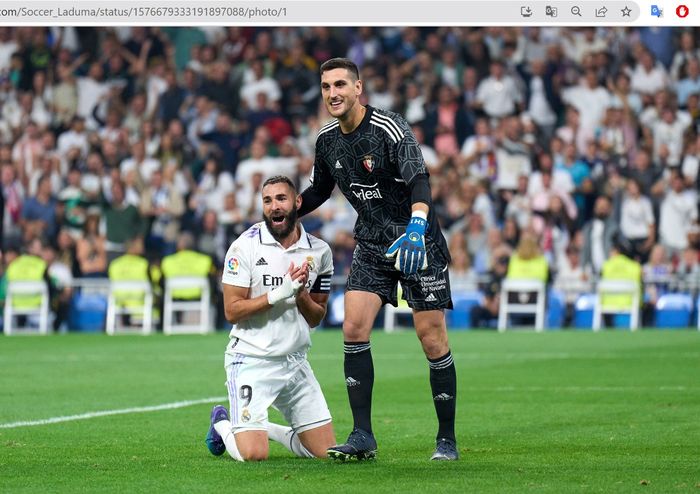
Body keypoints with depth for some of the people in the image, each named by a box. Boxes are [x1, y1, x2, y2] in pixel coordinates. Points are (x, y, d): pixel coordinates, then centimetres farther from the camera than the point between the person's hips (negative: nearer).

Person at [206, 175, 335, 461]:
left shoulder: (319, 252, 4)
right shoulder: (245, 247, -8)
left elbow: (316, 318, 9)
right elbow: (232, 311, -11)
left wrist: (300, 294, -11)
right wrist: (278, 294, -20)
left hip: (295, 361, 5)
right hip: (251, 360, -5)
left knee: (325, 451, 1)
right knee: (253, 454, -18)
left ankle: (270, 429, 27)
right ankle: (222, 425, 16)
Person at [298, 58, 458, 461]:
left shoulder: (390, 128, -19)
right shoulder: (327, 140, 3)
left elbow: (419, 179, -31)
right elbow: (320, 190, 21)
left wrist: (416, 225, -48)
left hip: (418, 242, -6)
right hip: (372, 245, 6)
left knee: (433, 339, -6)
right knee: (354, 329, -10)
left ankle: (447, 439, 6)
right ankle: (363, 436, -6)